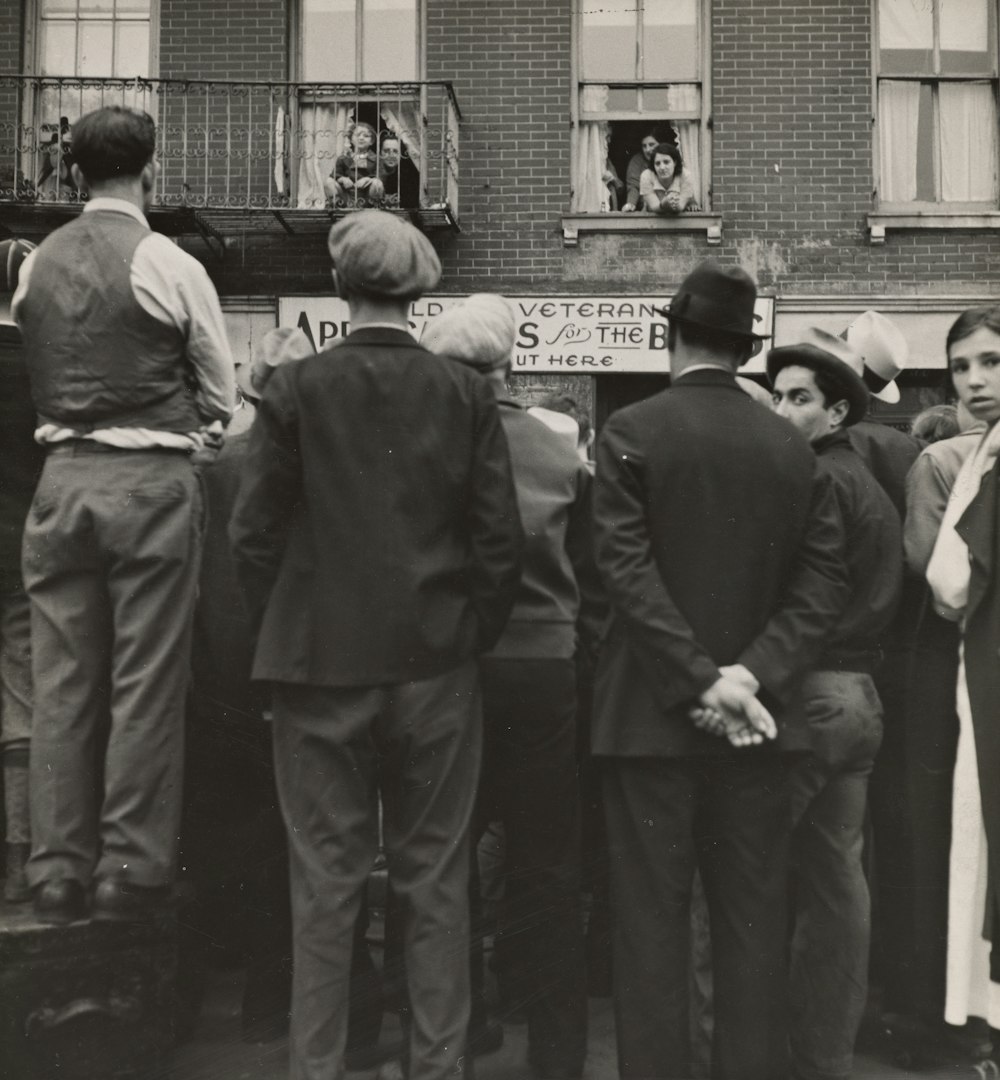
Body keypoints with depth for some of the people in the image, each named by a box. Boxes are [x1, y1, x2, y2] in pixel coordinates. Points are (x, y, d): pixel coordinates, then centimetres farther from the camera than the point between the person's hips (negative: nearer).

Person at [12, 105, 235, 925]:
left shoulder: (36, 265, 8)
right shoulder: (169, 266, -6)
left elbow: (35, 380, 14)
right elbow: (220, 395, 0)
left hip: (62, 478, 5)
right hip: (151, 482, -4)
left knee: (62, 684, 8)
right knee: (145, 686, 1)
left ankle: (58, 874, 15)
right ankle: (131, 873, 6)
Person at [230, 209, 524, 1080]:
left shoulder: (295, 390, -5)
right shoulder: (466, 393, -2)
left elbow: (255, 533, -4)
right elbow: (500, 541, -3)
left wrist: (283, 637, 8)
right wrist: (469, 638, 9)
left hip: (319, 663, -1)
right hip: (436, 666, 1)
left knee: (326, 882, 8)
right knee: (436, 878, 10)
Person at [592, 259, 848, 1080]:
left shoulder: (631, 432, -5)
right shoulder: (794, 445, 4)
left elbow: (627, 569, -15)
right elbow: (825, 577, -3)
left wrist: (700, 680, -14)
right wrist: (757, 675, -9)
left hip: (652, 711, -3)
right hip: (756, 711, 3)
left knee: (653, 918, 5)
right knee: (754, 918, 11)